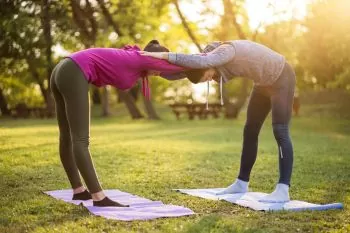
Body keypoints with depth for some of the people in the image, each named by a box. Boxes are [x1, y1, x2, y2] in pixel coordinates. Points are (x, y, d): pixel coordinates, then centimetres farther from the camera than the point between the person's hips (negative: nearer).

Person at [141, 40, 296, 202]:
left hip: (281, 77, -10)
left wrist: (164, 55, -51)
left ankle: (283, 190, -21)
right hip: (264, 82, 10)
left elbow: (199, 62, -51)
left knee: (280, 132, -18)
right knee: (250, 131, 10)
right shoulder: (211, 58, -5)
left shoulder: (225, 50, -34)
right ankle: (241, 183, 19)